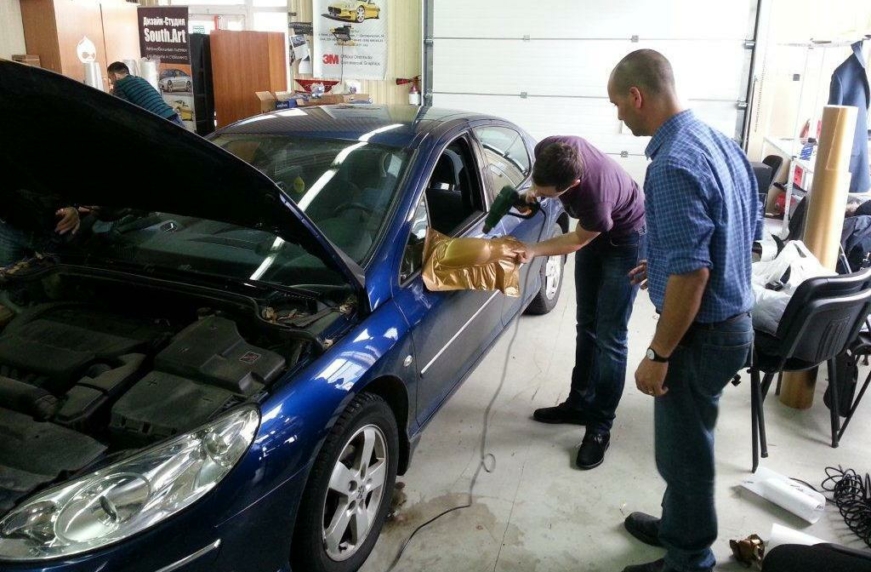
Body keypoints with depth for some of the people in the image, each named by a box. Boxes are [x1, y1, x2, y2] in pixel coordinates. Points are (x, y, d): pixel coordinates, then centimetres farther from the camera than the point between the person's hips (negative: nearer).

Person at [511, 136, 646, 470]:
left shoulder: (595, 201, -43)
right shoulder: (550, 151, -27)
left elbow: (578, 240, -21)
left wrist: (533, 251, -28)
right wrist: (533, 193, -15)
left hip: (626, 239, -7)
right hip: (593, 231, 7)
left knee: (609, 336, -6)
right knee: (586, 325, 13)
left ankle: (600, 426, 4)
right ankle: (580, 403, 26)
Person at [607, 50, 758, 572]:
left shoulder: (673, 165, -25)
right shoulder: (720, 142, 6)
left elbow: (691, 274, -27)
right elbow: (747, 230, 15)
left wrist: (658, 356, -19)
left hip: (702, 333, -9)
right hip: (733, 319, 10)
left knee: (684, 450, 8)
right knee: (686, 442, 24)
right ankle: (678, 526, 43)